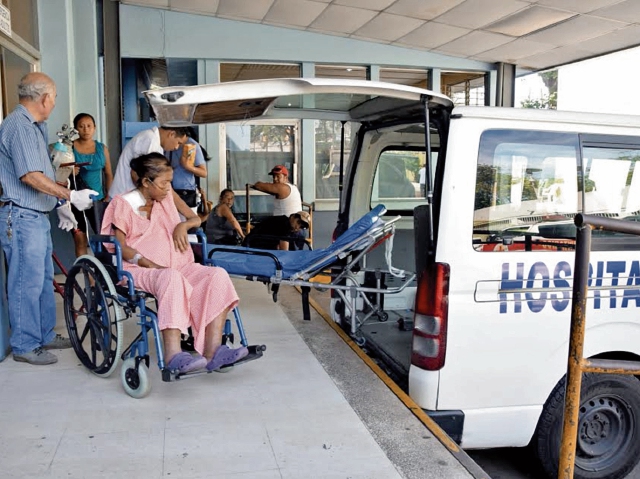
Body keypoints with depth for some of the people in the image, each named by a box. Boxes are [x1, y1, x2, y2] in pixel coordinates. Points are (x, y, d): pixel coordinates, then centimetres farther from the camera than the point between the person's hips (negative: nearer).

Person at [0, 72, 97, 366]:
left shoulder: (35, 126, 15)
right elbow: (30, 176, -24)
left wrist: (61, 203, 20)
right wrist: (70, 196, -21)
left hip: (38, 216, 10)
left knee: (44, 278, 17)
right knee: (27, 282, -2)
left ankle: (45, 335, 29)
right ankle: (25, 346, 10)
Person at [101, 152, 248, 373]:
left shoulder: (167, 197, 16)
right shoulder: (123, 204, 0)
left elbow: (195, 218, 23)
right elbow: (120, 247, -7)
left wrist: (183, 225, -2)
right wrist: (153, 265, -20)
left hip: (174, 265, 6)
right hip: (137, 269, -6)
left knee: (217, 276, -22)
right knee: (171, 278, -41)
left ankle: (213, 351, -32)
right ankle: (173, 355, -47)